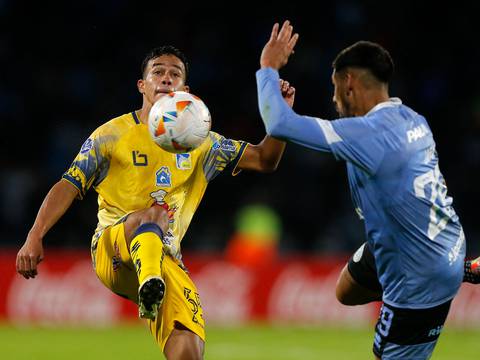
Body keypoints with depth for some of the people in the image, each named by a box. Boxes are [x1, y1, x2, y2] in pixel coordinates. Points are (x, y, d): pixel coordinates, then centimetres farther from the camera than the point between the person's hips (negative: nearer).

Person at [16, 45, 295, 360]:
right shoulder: (113, 135, 7)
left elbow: (263, 160, 18)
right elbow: (69, 186, 4)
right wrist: (35, 237, -8)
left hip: (165, 258, 3)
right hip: (111, 250, -3)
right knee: (154, 213, -38)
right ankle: (150, 288, -61)